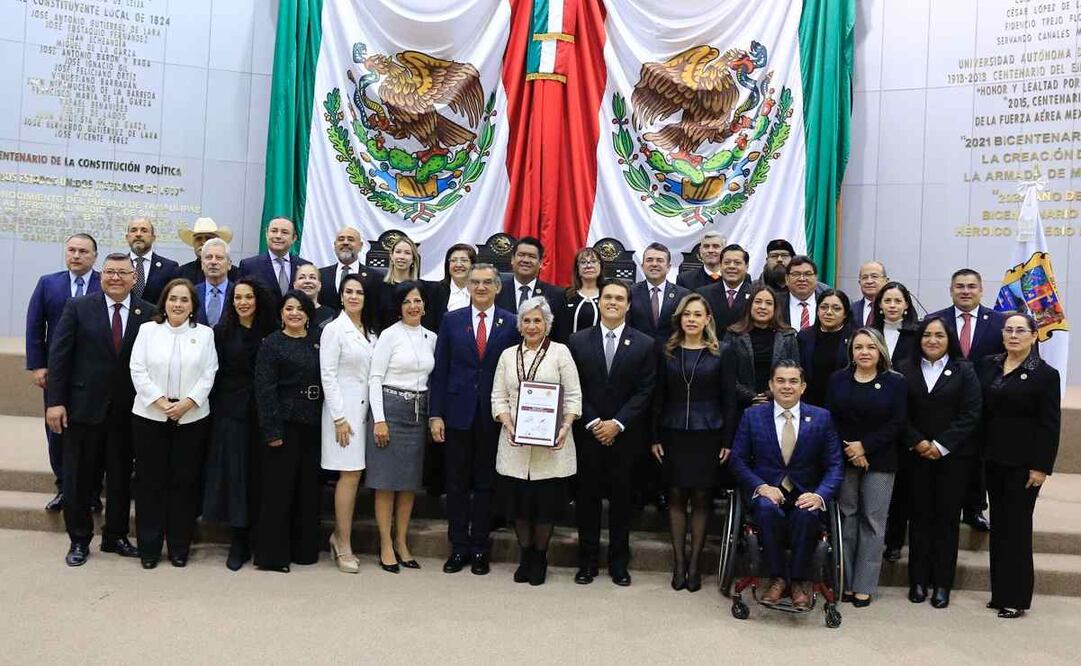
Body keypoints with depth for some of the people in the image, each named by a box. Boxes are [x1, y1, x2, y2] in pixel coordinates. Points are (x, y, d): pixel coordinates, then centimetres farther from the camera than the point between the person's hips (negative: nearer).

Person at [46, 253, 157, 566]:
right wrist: (55, 401, -9)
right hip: (84, 407, -1)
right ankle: (79, 540, 25)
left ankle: (115, 536, 28)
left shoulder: (148, 313, -1)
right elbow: (59, 355, -4)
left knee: (121, 476, 12)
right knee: (79, 477, 9)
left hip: (126, 411, 1)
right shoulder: (78, 307, -2)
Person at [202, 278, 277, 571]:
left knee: (258, 473, 5)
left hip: (261, 412, 1)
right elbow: (213, 374, 2)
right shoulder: (222, 332, 4)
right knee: (234, 473, -1)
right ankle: (239, 542, 8)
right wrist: (214, 409, -6)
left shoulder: (270, 332, 5)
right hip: (231, 412, -1)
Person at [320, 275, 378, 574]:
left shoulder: (370, 334, 12)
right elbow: (327, 375, -10)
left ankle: (339, 534, 21)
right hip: (343, 407, -6)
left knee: (353, 475, 7)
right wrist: (339, 417, -14)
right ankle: (344, 547, 5)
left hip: (363, 408, 6)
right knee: (350, 476, -5)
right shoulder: (334, 329, -6)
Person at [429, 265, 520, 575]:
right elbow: (440, 371, 3)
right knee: (457, 484, 8)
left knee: (485, 484, 9)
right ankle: (459, 547, 20)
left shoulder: (511, 324, 1)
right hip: (458, 413, 1)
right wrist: (435, 414, -2)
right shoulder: (451, 320, 4)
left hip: (494, 416, -1)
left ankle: (479, 547, 21)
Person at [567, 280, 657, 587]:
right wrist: (593, 423, -9)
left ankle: (619, 562, 21)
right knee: (587, 497, 7)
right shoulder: (578, 341, 3)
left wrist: (617, 424, -11)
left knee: (621, 498, 8)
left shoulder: (645, 345, 1)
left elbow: (645, 392, -3)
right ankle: (587, 560, 19)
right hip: (588, 433, 1)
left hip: (625, 435, 0)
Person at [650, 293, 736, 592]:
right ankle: (678, 561, 14)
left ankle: (695, 563, 14)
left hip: (707, 435, -1)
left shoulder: (720, 354, 1)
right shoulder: (668, 353, 5)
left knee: (701, 497, 4)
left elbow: (729, 400, 0)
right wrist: (655, 437, 1)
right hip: (673, 434, 2)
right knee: (676, 496, 5)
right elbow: (658, 397, 6)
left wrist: (728, 441, -4)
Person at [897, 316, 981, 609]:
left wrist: (942, 445, -12)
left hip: (952, 455, -1)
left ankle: (943, 583, 13)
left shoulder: (964, 371, 2)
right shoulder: (905, 369, 4)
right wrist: (917, 442, -11)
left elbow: (970, 414, -5)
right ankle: (918, 580, 15)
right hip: (916, 454, 1)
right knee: (919, 516, 5)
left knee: (947, 517, 4)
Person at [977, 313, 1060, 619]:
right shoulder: (988, 365, 6)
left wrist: (1041, 467, -12)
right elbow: (980, 411, 7)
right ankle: (999, 592, 21)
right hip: (993, 459, 5)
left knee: (1017, 527, 2)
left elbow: (1050, 425, -8)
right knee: (998, 525, 11)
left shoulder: (1045, 374, -6)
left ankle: (1016, 597, 13)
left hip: (1023, 463, -5)